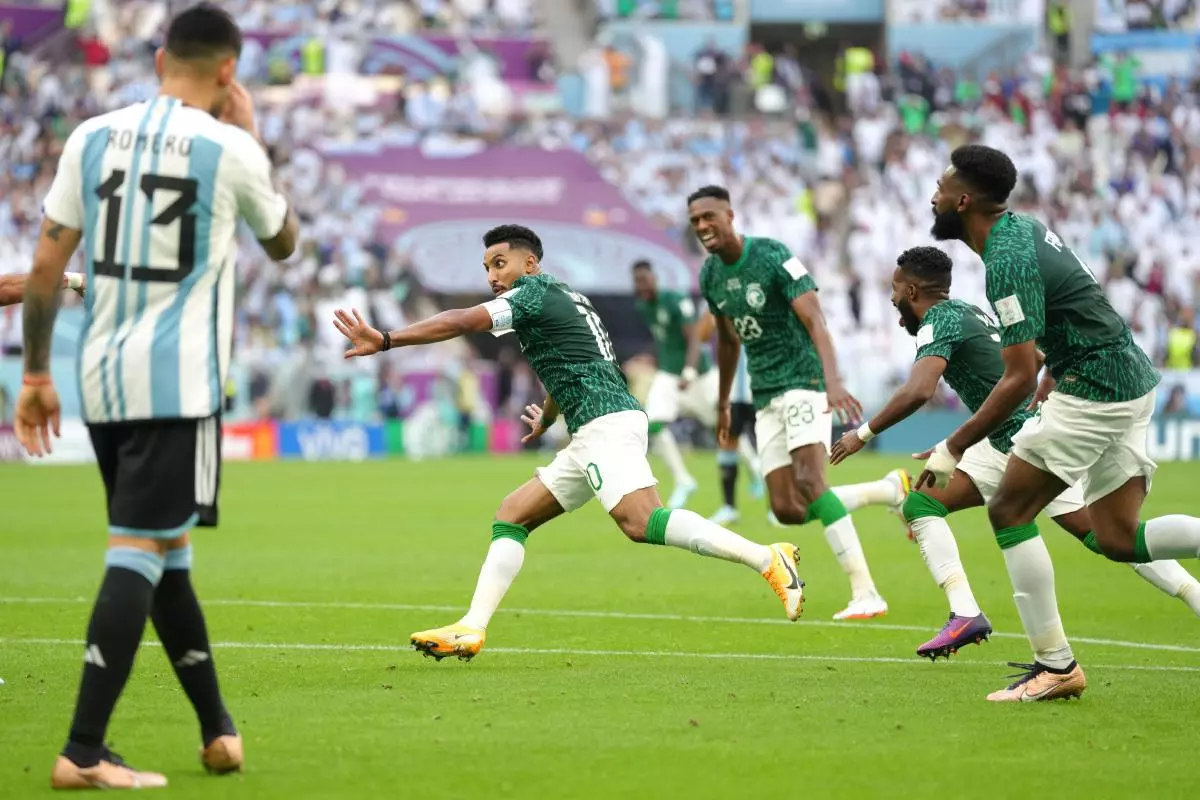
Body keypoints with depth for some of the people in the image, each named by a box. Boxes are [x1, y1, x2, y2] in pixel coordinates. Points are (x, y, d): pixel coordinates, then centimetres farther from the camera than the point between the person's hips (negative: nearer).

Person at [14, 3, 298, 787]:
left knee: (163, 551, 16)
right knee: (141, 552, -7)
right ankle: (83, 753, -15)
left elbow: (46, 265, 5)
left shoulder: (93, 137, 6)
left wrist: (36, 375, 12)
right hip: (179, 382, -5)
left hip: (102, 377, 5)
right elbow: (284, 243, 15)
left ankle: (219, 728, 26)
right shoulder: (230, 150, -4)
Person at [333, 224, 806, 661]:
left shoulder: (536, 291, -1)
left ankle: (768, 560, -29)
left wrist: (385, 341, -13)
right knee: (510, 517, 8)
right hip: (591, 437, 11)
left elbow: (463, 322, -12)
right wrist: (546, 418, 61)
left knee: (640, 522, -27)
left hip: (606, 423, -11)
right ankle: (471, 630, -1)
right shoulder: (564, 297, 26)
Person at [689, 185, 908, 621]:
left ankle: (866, 594, -25)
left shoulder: (773, 257, -14)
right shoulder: (710, 275, 8)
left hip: (803, 381, -7)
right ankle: (890, 490, 17)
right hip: (766, 396, 7)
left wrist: (833, 382, -37)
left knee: (809, 483, -26)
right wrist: (723, 404, 29)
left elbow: (814, 320, -23)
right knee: (788, 510, -3)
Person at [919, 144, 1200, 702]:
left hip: (1095, 392, -10)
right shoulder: (1023, 228, 10)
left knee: (1009, 512, -2)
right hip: (1133, 381, 10)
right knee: (1119, 540, 10)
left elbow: (1019, 379, -23)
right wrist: (1052, 378, 27)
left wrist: (953, 448, -18)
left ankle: (1055, 666, -1)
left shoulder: (1008, 263, -20)